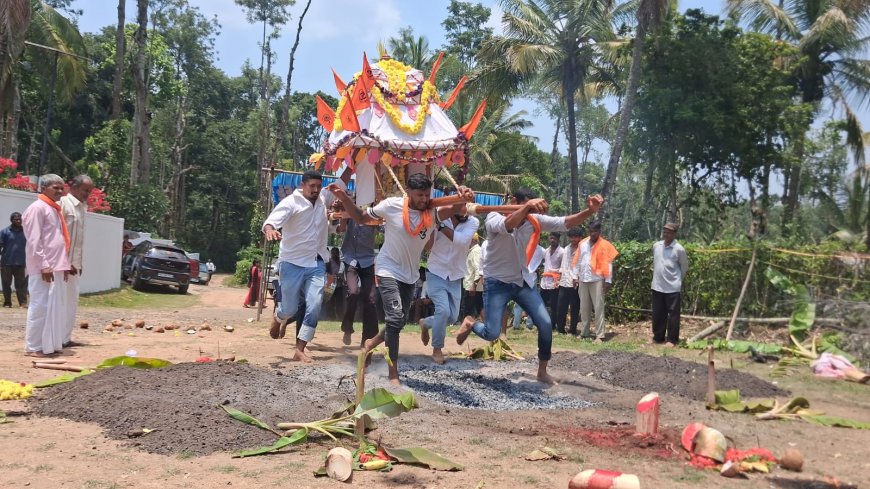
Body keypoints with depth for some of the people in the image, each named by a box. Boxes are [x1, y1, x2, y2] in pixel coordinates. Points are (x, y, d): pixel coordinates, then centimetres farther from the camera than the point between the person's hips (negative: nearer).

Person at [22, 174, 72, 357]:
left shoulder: (56, 209, 19)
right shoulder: (37, 208, -9)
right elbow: (34, 240, -16)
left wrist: (65, 264, 18)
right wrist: (43, 265, -20)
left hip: (56, 267, 9)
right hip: (43, 268, -9)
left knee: (56, 307, 11)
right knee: (41, 306, -6)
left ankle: (51, 344, 17)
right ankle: (34, 347, 0)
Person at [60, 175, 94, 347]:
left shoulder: (81, 206, 15)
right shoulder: (63, 203, -11)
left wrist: (79, 262, 14)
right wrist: (64, 262, -19)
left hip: (74, 263, 8)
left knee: (72, 301, 10)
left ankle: (65, 338, 15)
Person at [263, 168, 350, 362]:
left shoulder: (323, 198, 5)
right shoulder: (291, 202, -12)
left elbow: (342, 182, 14)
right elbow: (271, 221, -24)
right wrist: (270, 230, -48)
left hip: (316, 264, 4)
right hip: (292, 264, -4)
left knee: (315, 306, -8)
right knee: (290, 309, 4)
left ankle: (300, 350, -2)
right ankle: (277, 319, 42)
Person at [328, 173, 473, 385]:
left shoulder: (432, 212, -12)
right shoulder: (391, 205, -17)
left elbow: (456, 208, -32)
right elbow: (360, 218, -4)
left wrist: (464, 197, -55)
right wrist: (344, 198, -18)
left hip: (410, 274, 5)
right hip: (388, 270, -5)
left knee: (399, 322, 15)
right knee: (395, 318, -19)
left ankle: (372, 343, 44)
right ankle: (393, 375, -13)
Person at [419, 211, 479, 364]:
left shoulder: (473, 222, -8)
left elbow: (462, 240, -27)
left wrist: (442, 227, -25)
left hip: (455, 277, 4)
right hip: (436, 274, -3)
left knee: (452, 316, 6)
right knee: (443, 310, -19)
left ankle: (426, 323, 37)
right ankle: (437, 349, 1)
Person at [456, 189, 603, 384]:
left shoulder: (534, 220, -5)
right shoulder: (494, 217, -18)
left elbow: (564, 223, -14)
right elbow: (507, 225, -42)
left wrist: (590, 211, -29)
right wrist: (527, 206, -59)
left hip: (523, 281, 5)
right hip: (497, 282, -4)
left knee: (545, 324, -5)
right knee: (492, 334, -9)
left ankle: (542, 372, 13)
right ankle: (471, 323, 27)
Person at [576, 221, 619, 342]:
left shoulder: (604, 245, -4)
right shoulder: (582, 244, 9)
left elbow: (608, 264, -7)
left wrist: (608, 281, -11)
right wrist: (576, 276, 11)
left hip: (597, 280, -5)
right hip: (583, 280, 5)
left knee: (598, 308, -5)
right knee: (584, 308, 9)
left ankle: (600, 335, -4)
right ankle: (584, 332, 16)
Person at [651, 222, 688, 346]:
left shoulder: (679, 249, -10)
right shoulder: (656, 246, 4)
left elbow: (684, 266, 3)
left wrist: (678, 279, 10)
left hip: (672, 287, -5)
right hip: (657, 286, 5)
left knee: (673, 314, 2)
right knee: (657, 314, 11)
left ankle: (672, 339, 9)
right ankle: (658, 337, 23)